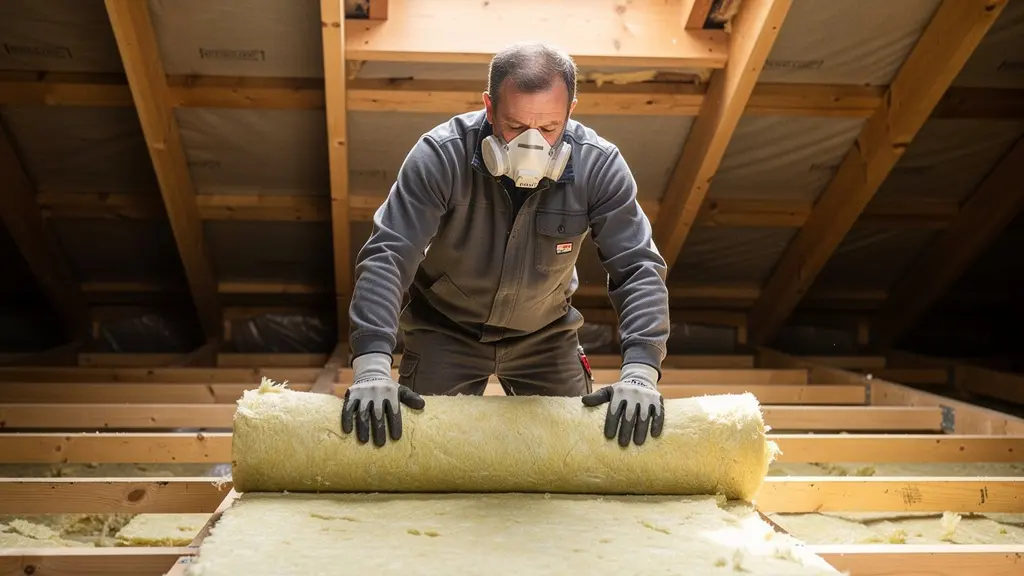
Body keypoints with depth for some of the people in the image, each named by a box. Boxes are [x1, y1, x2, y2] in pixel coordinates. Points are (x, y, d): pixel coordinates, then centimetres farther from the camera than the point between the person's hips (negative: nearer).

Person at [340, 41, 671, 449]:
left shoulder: (599, 166, -22)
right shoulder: (441, 156, -27)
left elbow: (638, 267, -24)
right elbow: (386, 257, -31)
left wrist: (638, 373, -38)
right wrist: (372, 368, -44)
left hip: (545, 334, 2)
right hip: (444, 329, -1)